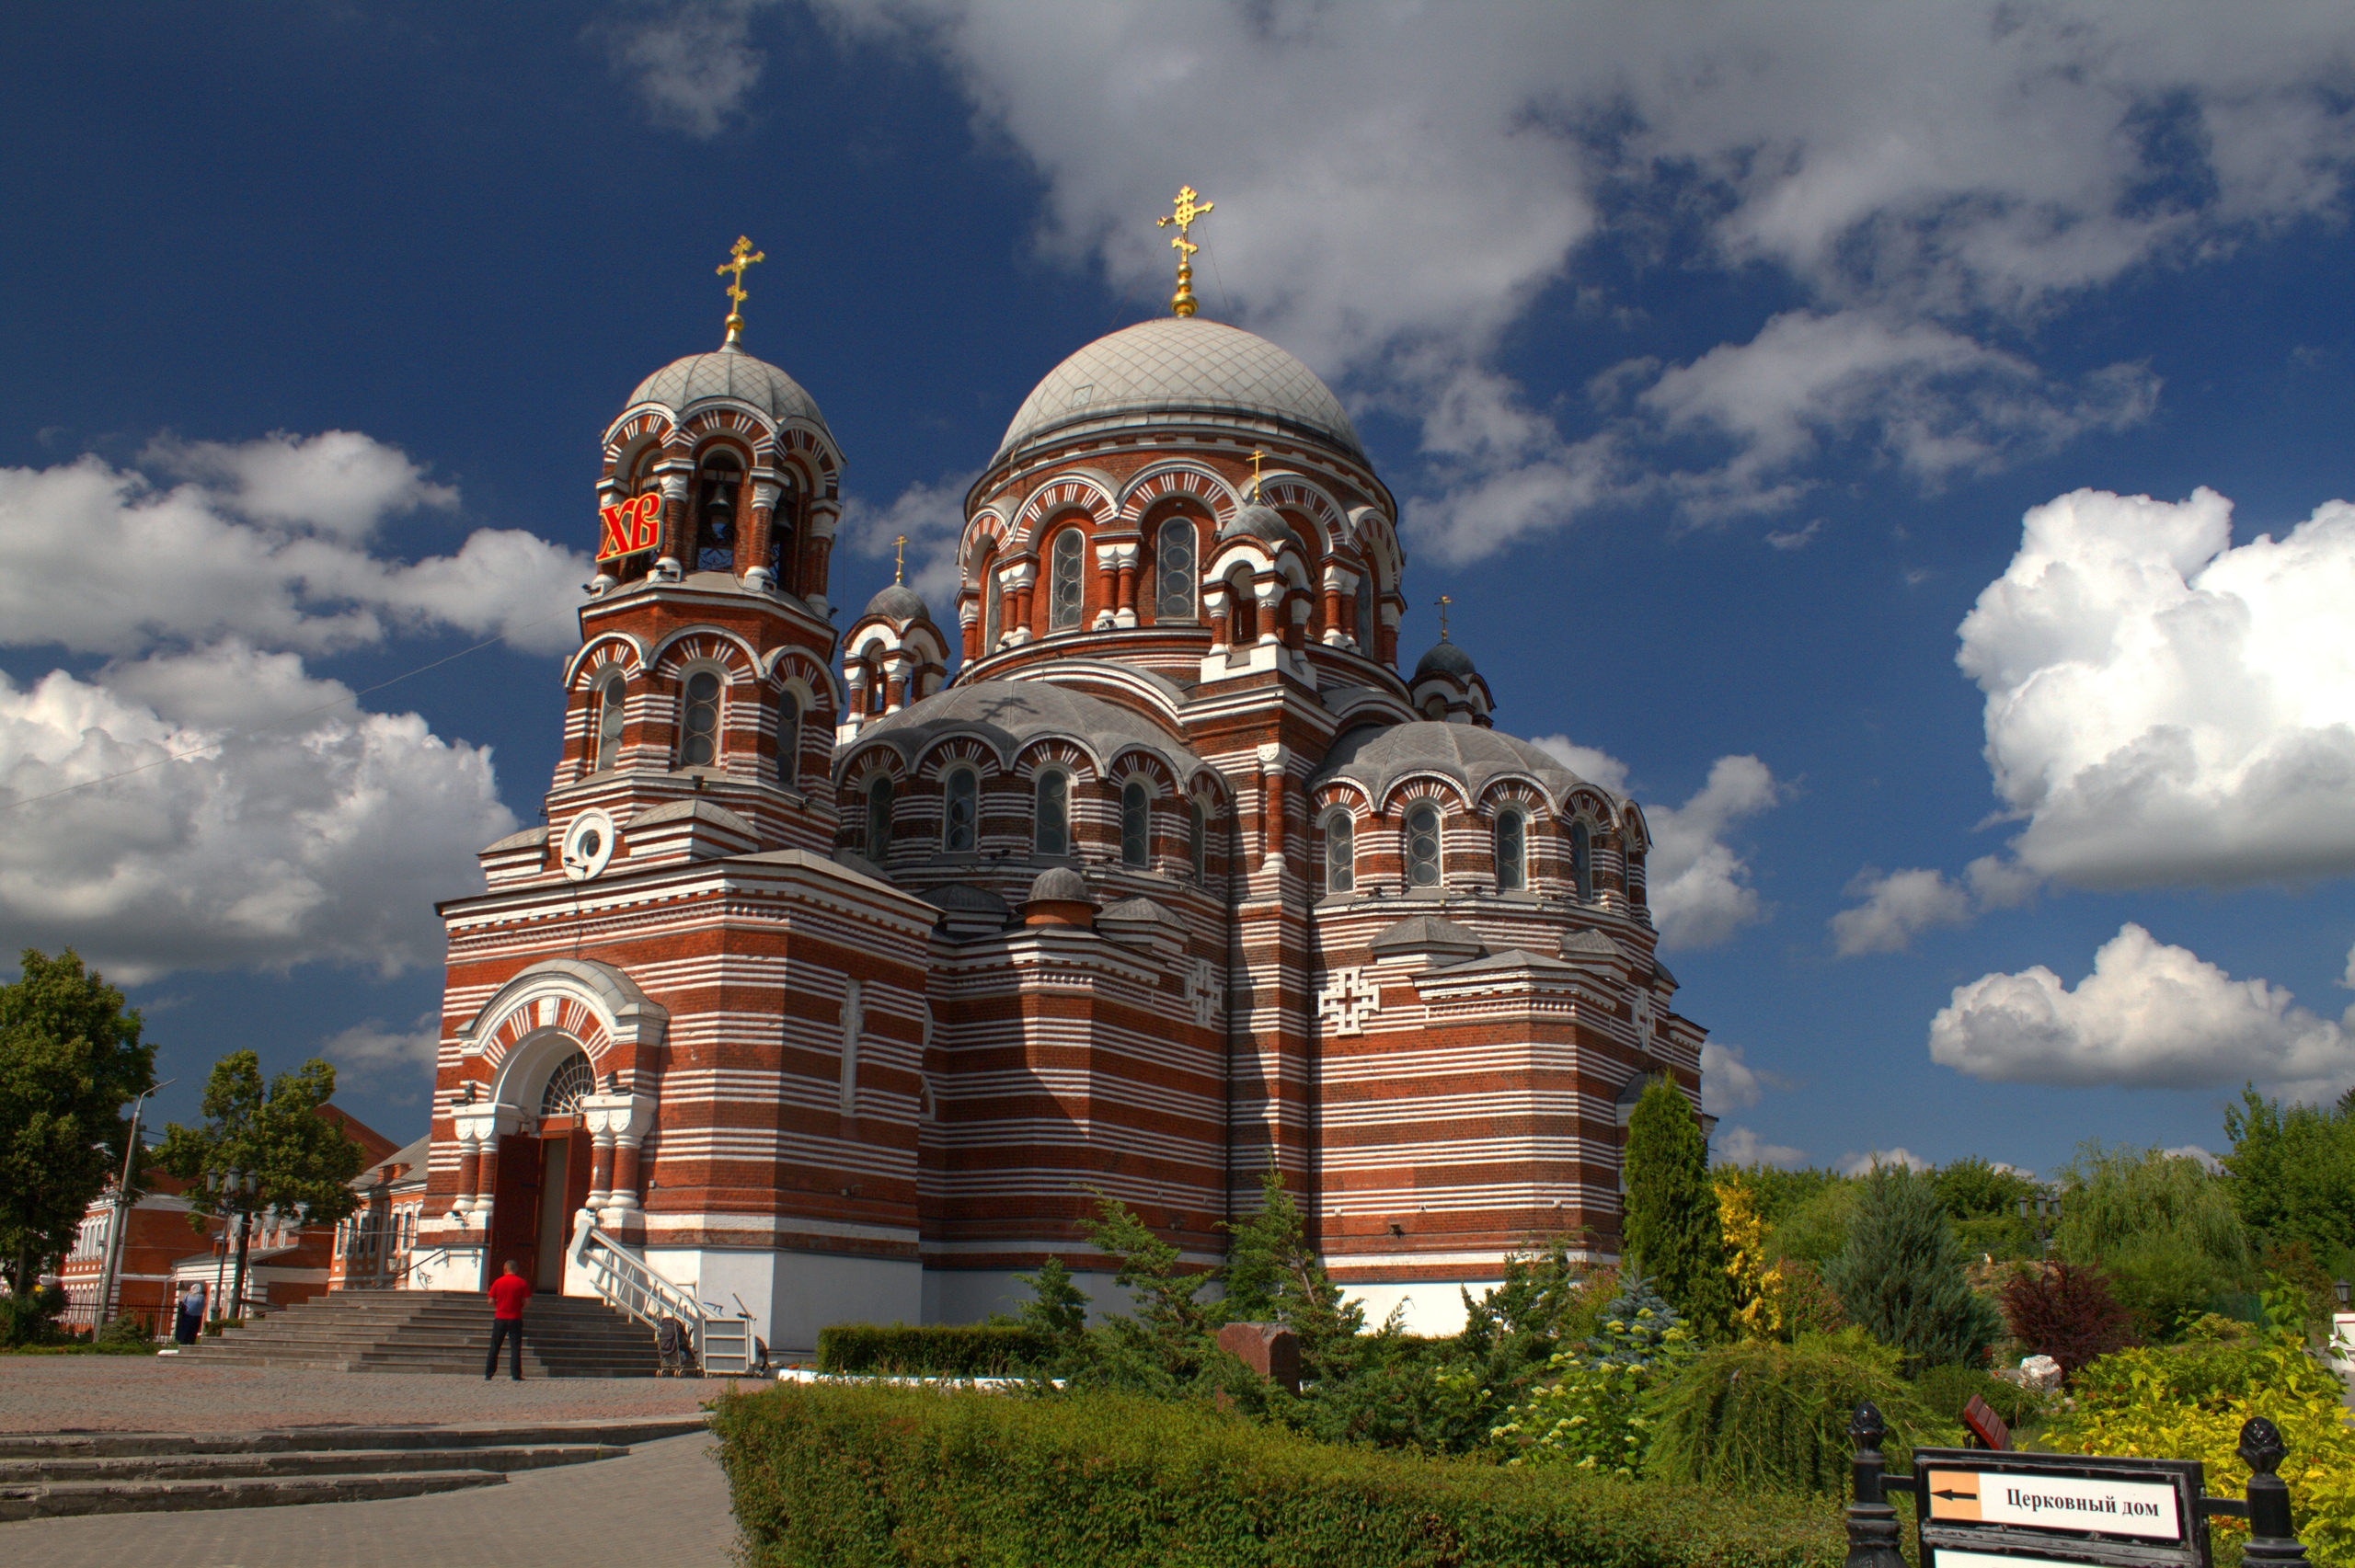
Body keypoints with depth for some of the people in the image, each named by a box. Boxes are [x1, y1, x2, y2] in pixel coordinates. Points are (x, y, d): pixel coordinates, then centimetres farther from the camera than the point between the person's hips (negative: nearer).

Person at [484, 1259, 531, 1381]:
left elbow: (491, 1301, 0)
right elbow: (527, 1301, -4)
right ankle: (516, 1375, -2)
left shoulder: (498, 1282, -1)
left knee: (494, 1347, 9)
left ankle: (488, 1374, 10)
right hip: (515, 1319, -1)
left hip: (500, 1318, 1)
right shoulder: (522, 1283, -2)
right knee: (515, 1347, 2)